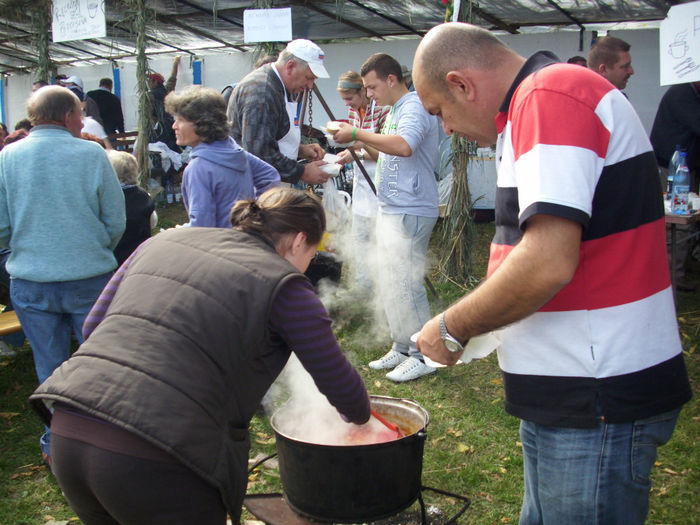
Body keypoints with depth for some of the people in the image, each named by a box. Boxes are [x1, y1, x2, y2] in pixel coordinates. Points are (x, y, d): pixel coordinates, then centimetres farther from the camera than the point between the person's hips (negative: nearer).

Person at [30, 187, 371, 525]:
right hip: (156, 461, -6)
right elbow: (338, 383, 8)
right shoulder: (283, 284, 0)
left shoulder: (164, 242, 15)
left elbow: (93, 325, 17)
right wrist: (359, 418, 29)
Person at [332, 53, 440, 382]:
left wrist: (358, 134, -24)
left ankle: (423, 355, 4)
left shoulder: (414, 107, -14)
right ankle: (402, 348, 25)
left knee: (404, 284, -7)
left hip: (410, 212, -11)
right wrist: (359, 144, 10)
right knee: (390, 284, 14)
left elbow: (403, 146, -33)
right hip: (391, 209, 11)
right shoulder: (394, 110, 18)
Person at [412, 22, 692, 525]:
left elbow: (549, 262, -28)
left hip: (598, 397, -10)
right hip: (569, 390, 10)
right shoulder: (546, 96, 16)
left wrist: (453, 328, -13)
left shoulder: (551, 96, -17)